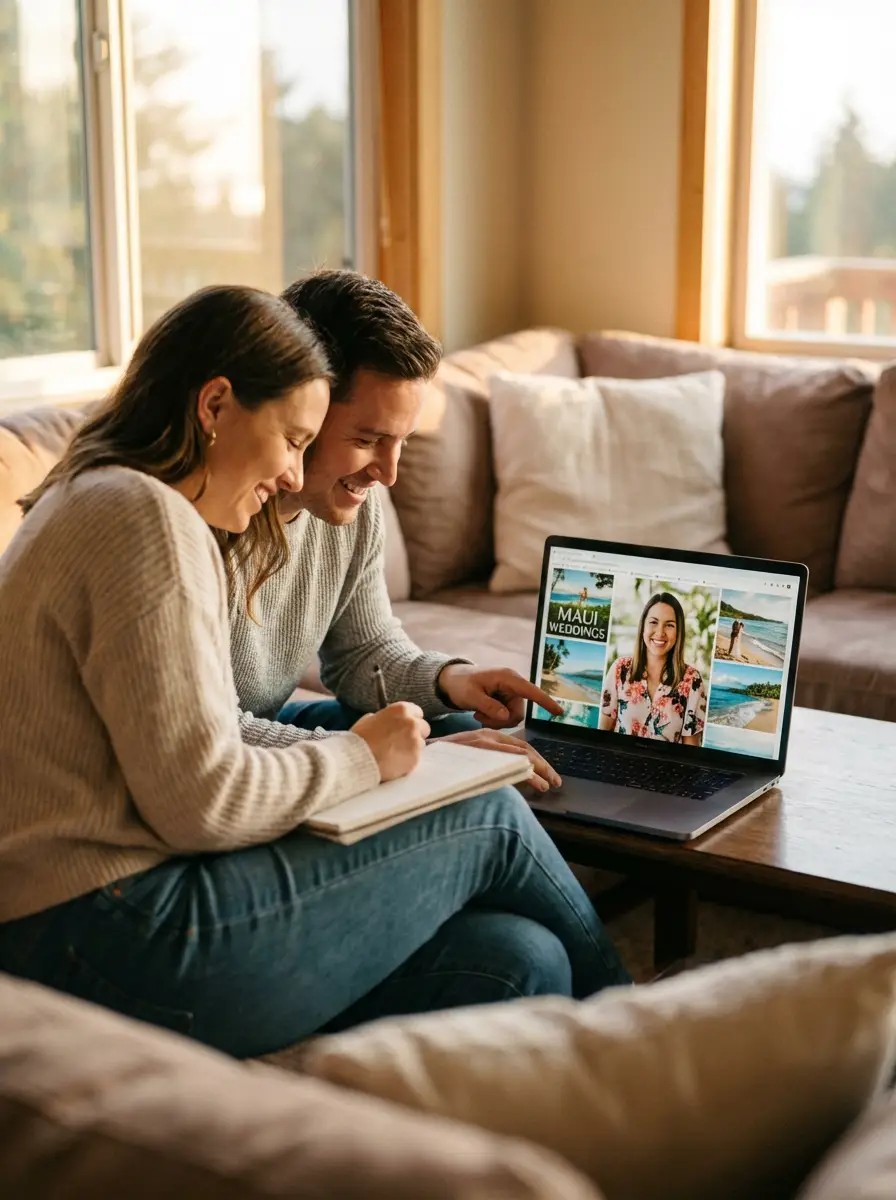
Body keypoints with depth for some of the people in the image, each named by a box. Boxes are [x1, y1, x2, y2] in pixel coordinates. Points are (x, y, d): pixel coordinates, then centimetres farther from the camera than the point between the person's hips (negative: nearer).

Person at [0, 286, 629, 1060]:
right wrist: (363, 758, -3)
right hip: (109, 945, -10)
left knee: (519, 961, 0)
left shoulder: (89, 502, 19)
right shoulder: (145, 517, -15)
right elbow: (202, 803, -20)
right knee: (491, 821, 1)